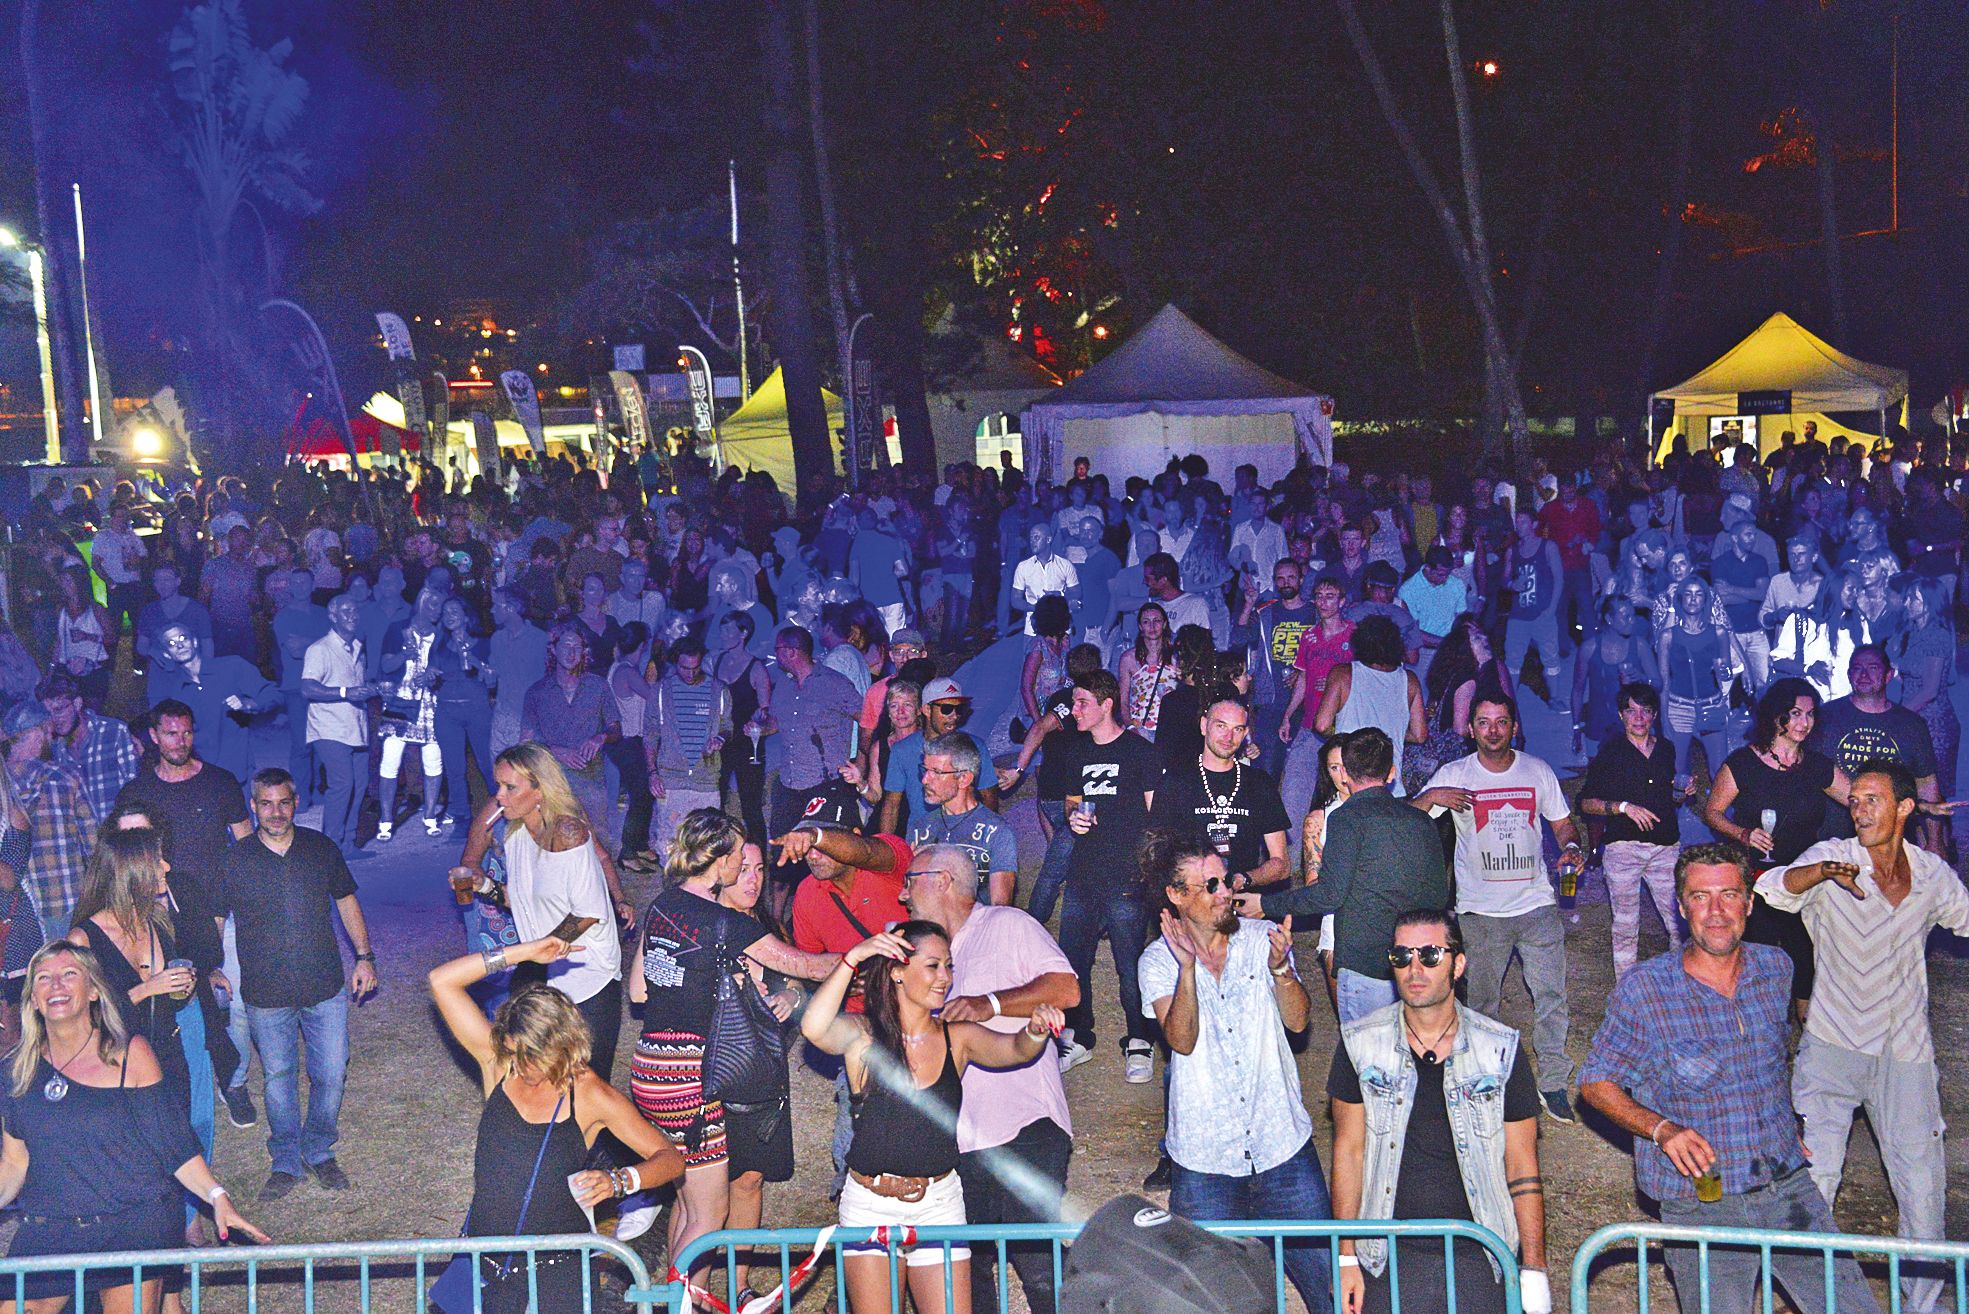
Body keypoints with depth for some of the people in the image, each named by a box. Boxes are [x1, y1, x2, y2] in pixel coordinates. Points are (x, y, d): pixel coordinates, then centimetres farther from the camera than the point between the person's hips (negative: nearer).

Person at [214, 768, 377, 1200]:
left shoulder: (321, 848, 1)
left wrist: (364, 956, 8)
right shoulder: (234, 861, -4)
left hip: (326, 986, 1)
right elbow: (214, 921, 5)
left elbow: (346, 901, 12)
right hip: (266, 994, -1)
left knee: (331, 1074, 5)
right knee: (279, 1077, 9)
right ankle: (286, 1162, 25)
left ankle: (319, 1151, 27)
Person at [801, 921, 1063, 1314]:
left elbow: (1013, 1050, -15)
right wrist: (853, 957, -31)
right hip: (870, 1204, -2)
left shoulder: (957, 1038, 2)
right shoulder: (863, 1035, -7)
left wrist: (1035, 1032, -38)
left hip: (940, 1203, 2)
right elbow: (814, 1028, -27)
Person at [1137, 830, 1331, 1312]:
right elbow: (1182, 1041, -16)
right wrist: (1188, 967, -30)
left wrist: (1280, 967, -24)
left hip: (1283, 1145, 1)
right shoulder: (1158, 961, -2)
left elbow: (1297, 1019, -5)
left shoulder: (1263, 938, 3)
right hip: (1204, 1157, -1)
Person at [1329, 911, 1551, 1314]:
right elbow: (1348, 1150, 2)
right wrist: (1346, 1258, -2)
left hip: (1481, 1255, 0)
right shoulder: (1361, 1043, -1)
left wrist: (1534, 1271, -3)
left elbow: (1522, 1167, 1)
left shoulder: (1500, 1049, -2)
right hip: (1392, 1258, 0)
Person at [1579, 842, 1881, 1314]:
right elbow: (1595, 1082, -2)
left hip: (1789, 1187, 3)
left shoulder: (1776, 969, 5)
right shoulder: (1643, 988, -9)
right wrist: (1662, 1129, -16)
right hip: (1700, 1202, -3)